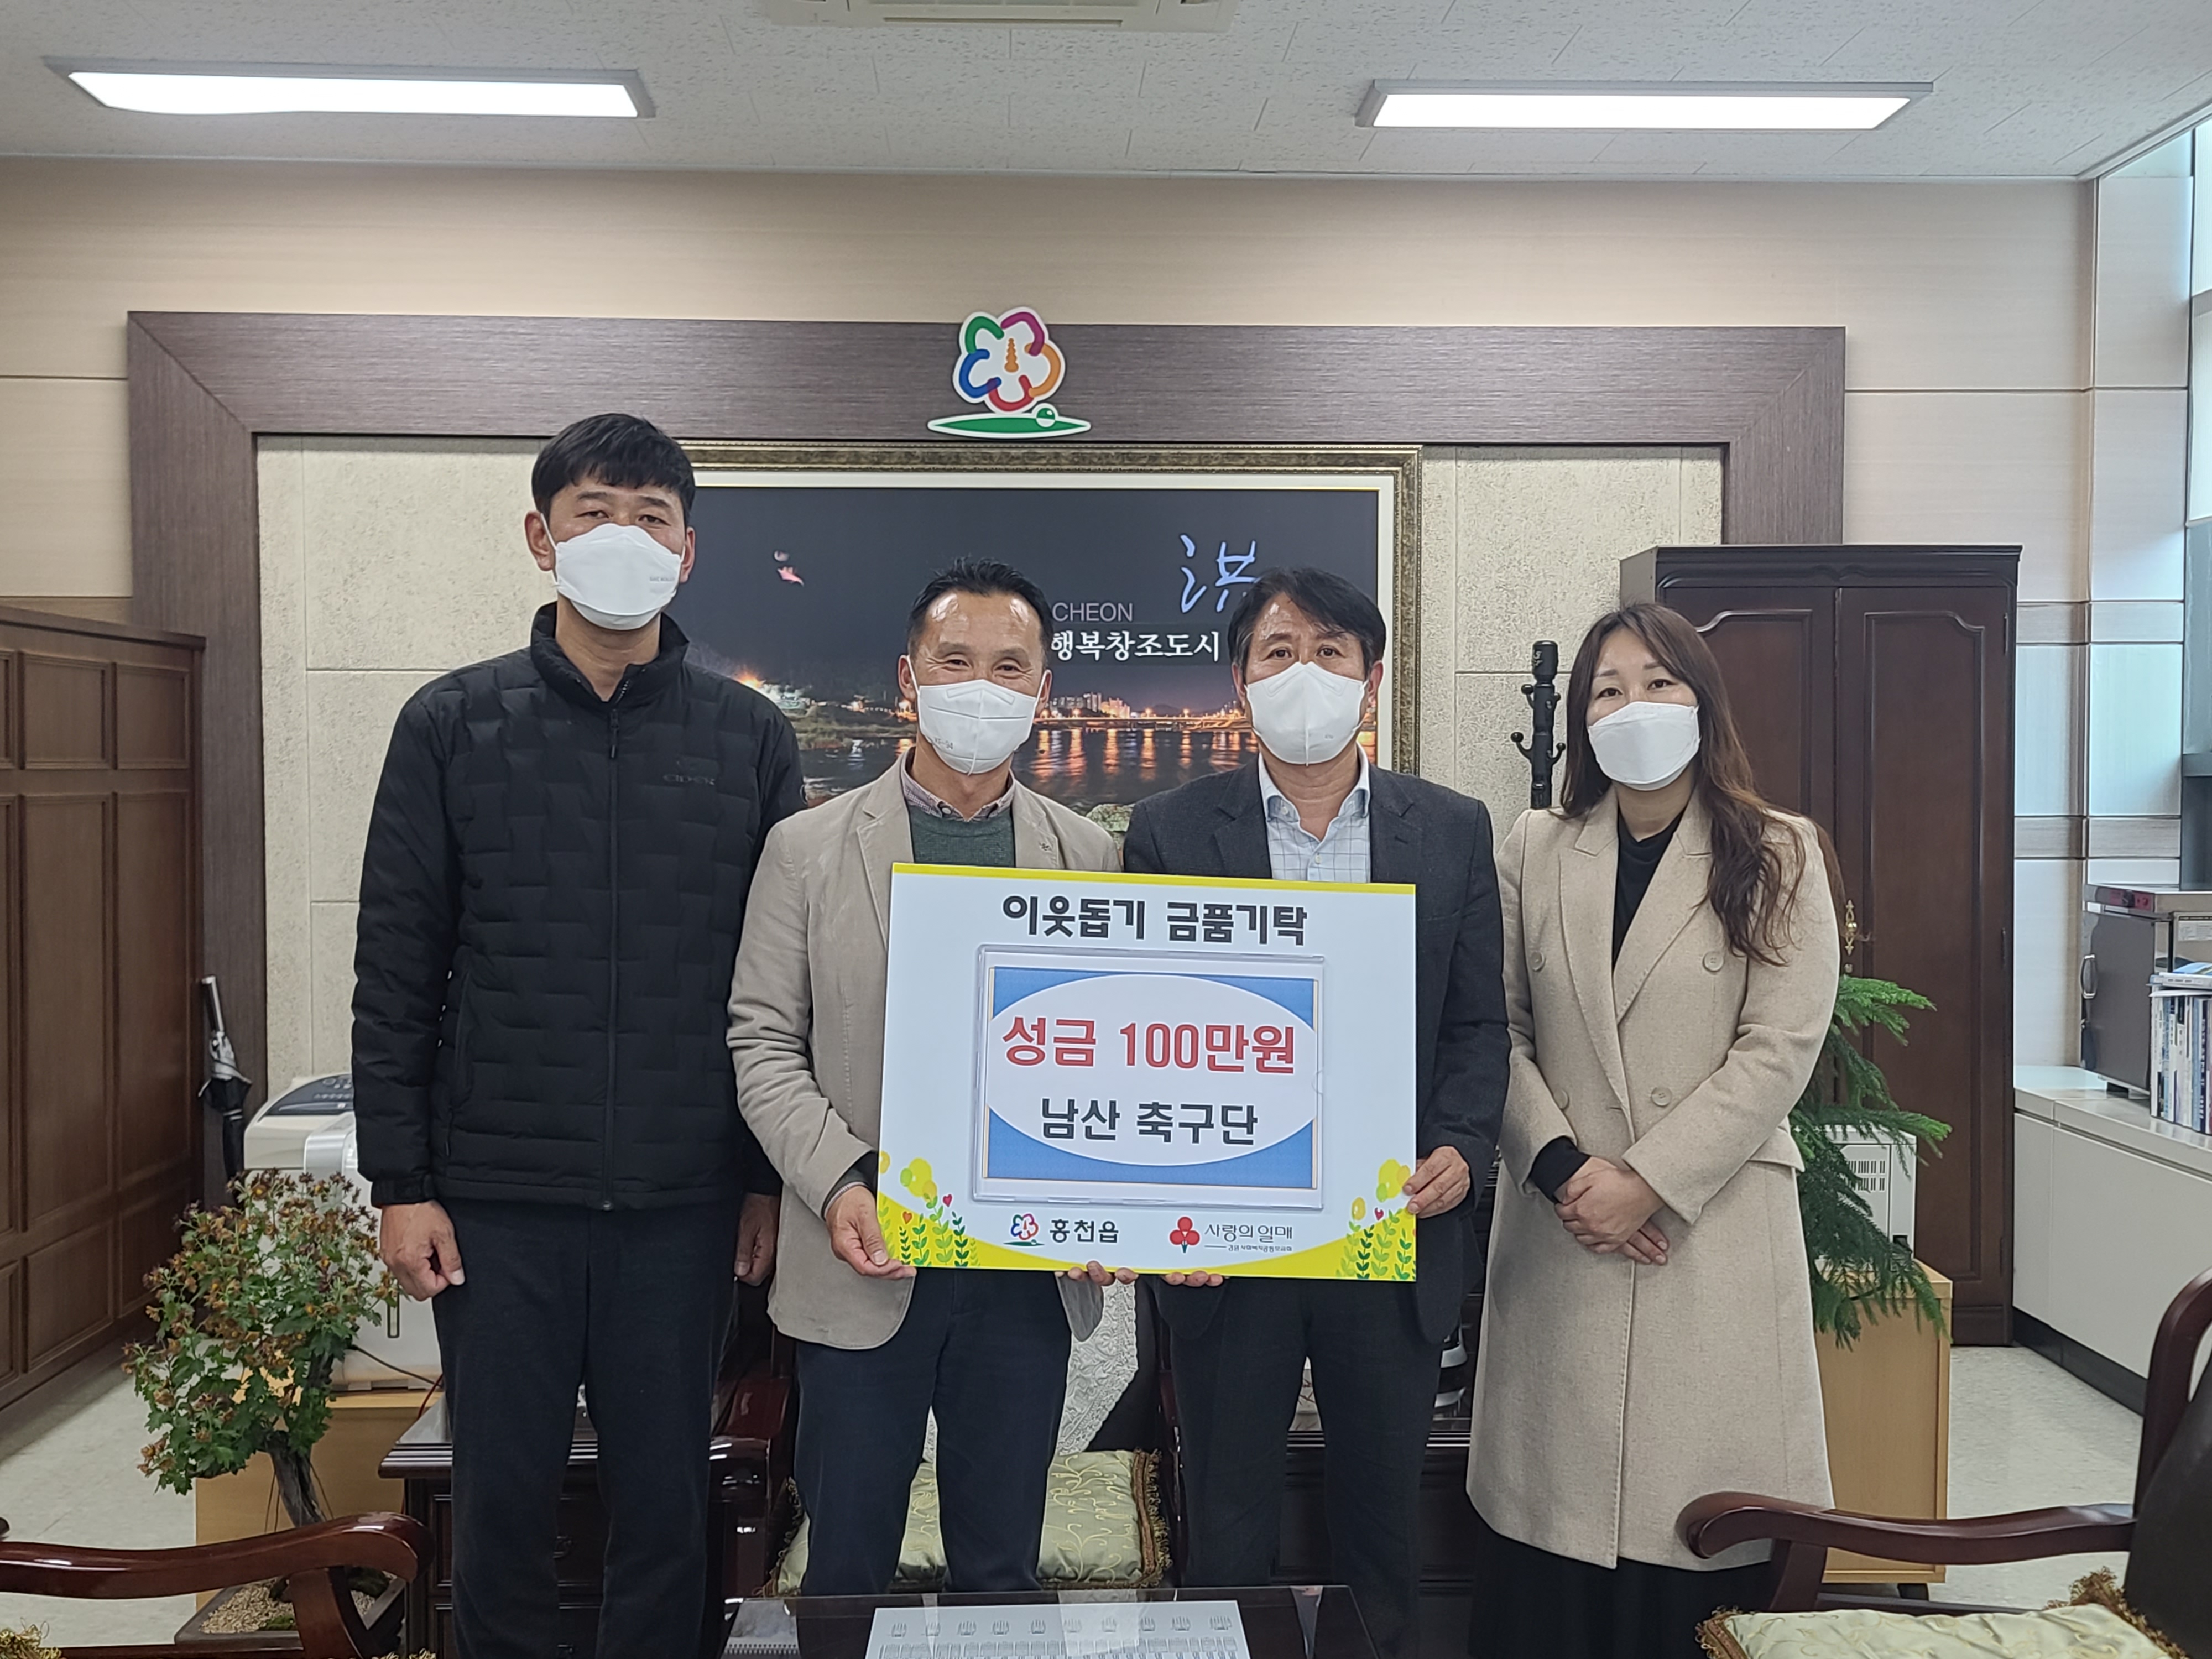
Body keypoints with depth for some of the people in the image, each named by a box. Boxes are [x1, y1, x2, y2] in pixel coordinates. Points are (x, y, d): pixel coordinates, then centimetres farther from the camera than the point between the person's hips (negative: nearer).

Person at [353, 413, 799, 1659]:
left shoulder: (751, 738, 3)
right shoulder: (453, 724, 2)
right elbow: (397, 969, 2)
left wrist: (773, 1177, 2)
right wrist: (401, 1183, -2)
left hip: (686, 1200, 1)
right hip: (499, 1196, 0)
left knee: (667, 1497, 11)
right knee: (503, 1497, 11)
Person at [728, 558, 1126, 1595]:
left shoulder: (1088, 858, 5)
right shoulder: (808, 849, 0)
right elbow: (763, 1043, 0)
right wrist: (838, 1185, -14)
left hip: (1031, 1270, 2)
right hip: (867, 1265, -1)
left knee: (1002, 1567, 15)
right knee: (848, 1567, 12)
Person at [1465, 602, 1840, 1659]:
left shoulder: (1777, 858, 3)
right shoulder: (1532, 853, 8)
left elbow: (1780, 1048, -5)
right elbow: (1500, 1032, 4)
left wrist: (1650, 1180, -12)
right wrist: (1561, 1167, -10)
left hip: (1716, 1226, -1)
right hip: (1562, 1228, 2)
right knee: (1553, 1513, 3)